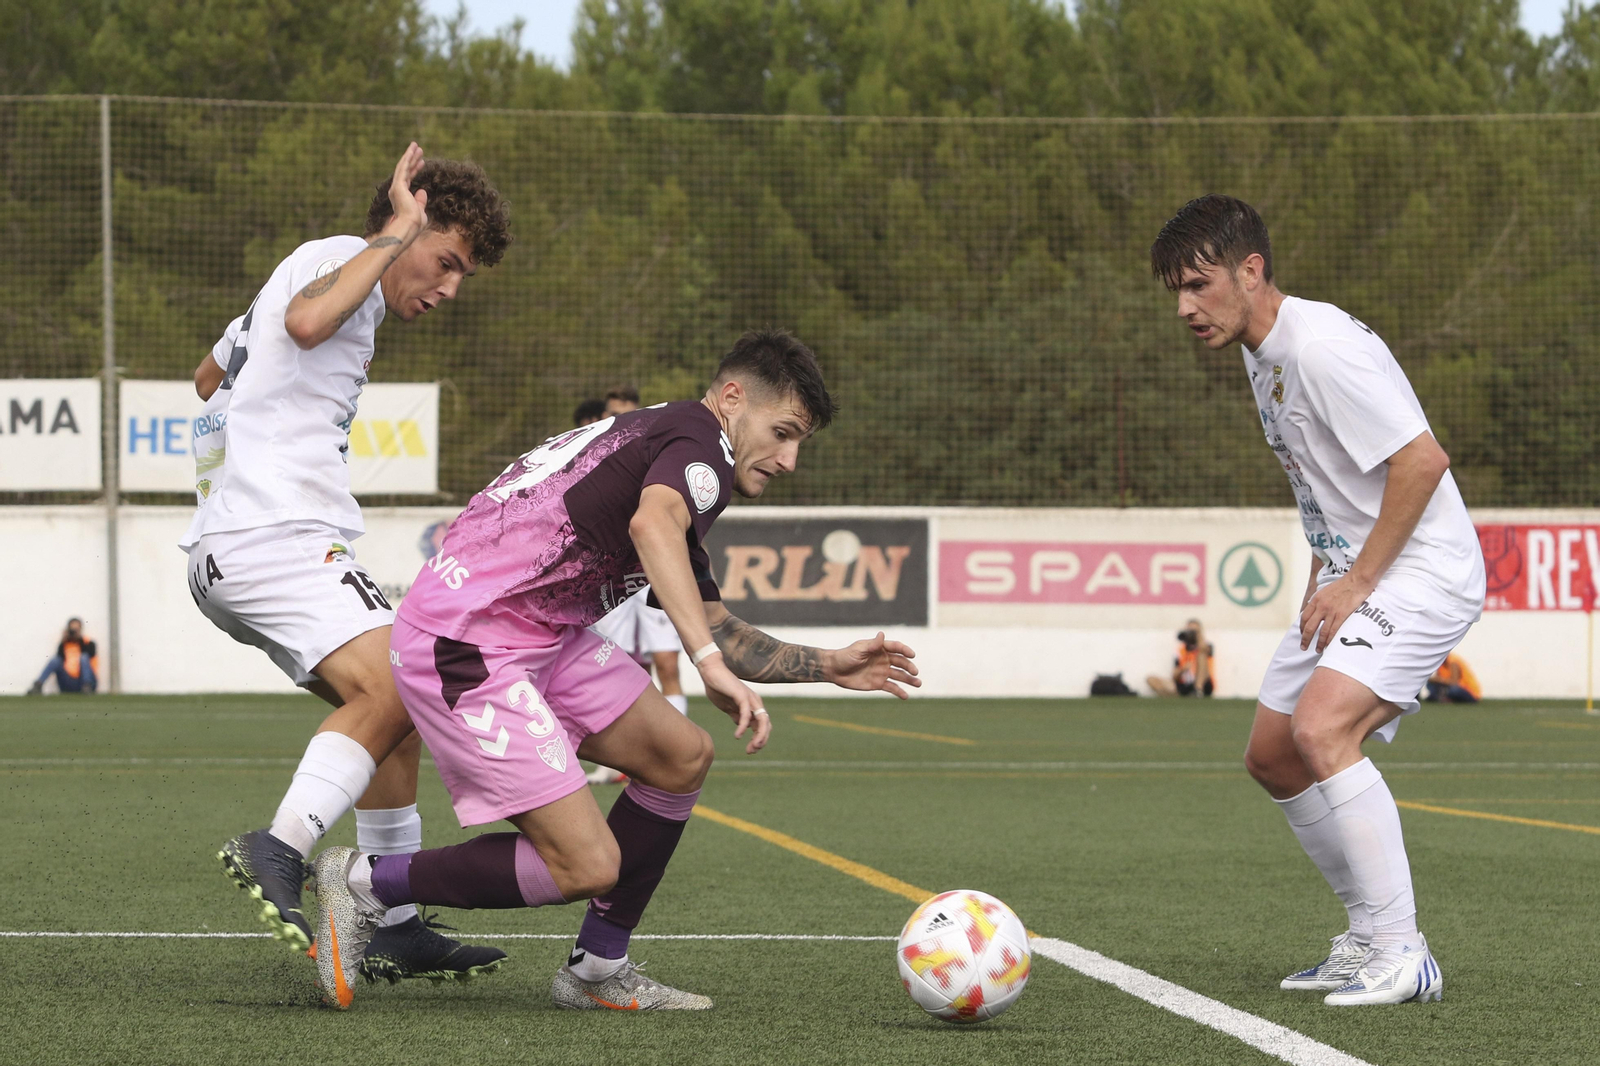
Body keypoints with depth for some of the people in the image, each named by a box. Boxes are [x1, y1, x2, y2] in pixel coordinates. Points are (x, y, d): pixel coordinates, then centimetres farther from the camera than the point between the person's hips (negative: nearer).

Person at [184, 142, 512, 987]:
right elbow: (304, 322, -30)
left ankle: (393, 929, 8)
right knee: (388, 690, -27)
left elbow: (210, 374, 40)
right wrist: (399, 231, -22)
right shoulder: (337, 256, -4)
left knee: (397, 712, 9)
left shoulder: (324, 272, 27)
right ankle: (279, 852, -39)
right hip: (273, 538, -11)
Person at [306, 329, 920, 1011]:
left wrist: (829, 667, 26)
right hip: (465, 648, -11)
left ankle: (597, 973, 17)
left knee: (682, 756, 10)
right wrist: (711, 662, -41)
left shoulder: (657, 435, 23)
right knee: (588, 866, -12)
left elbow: (717, 630, 32)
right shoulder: (702, 440, -9)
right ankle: (365, 883, 2)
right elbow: (652, 524, -35)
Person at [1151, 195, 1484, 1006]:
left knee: (1321, 729, -28)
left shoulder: (1323, 345, -20)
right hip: (1349, 577, 11)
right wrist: (1322, 581, 12)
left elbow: (1422, 459, -25)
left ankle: (1401, 955, -24)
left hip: (1421, 572, -11)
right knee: (1272, 756, 13)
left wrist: (1358, 583, -20)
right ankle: (1369, 938, 24)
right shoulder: (1261, 356, 11)